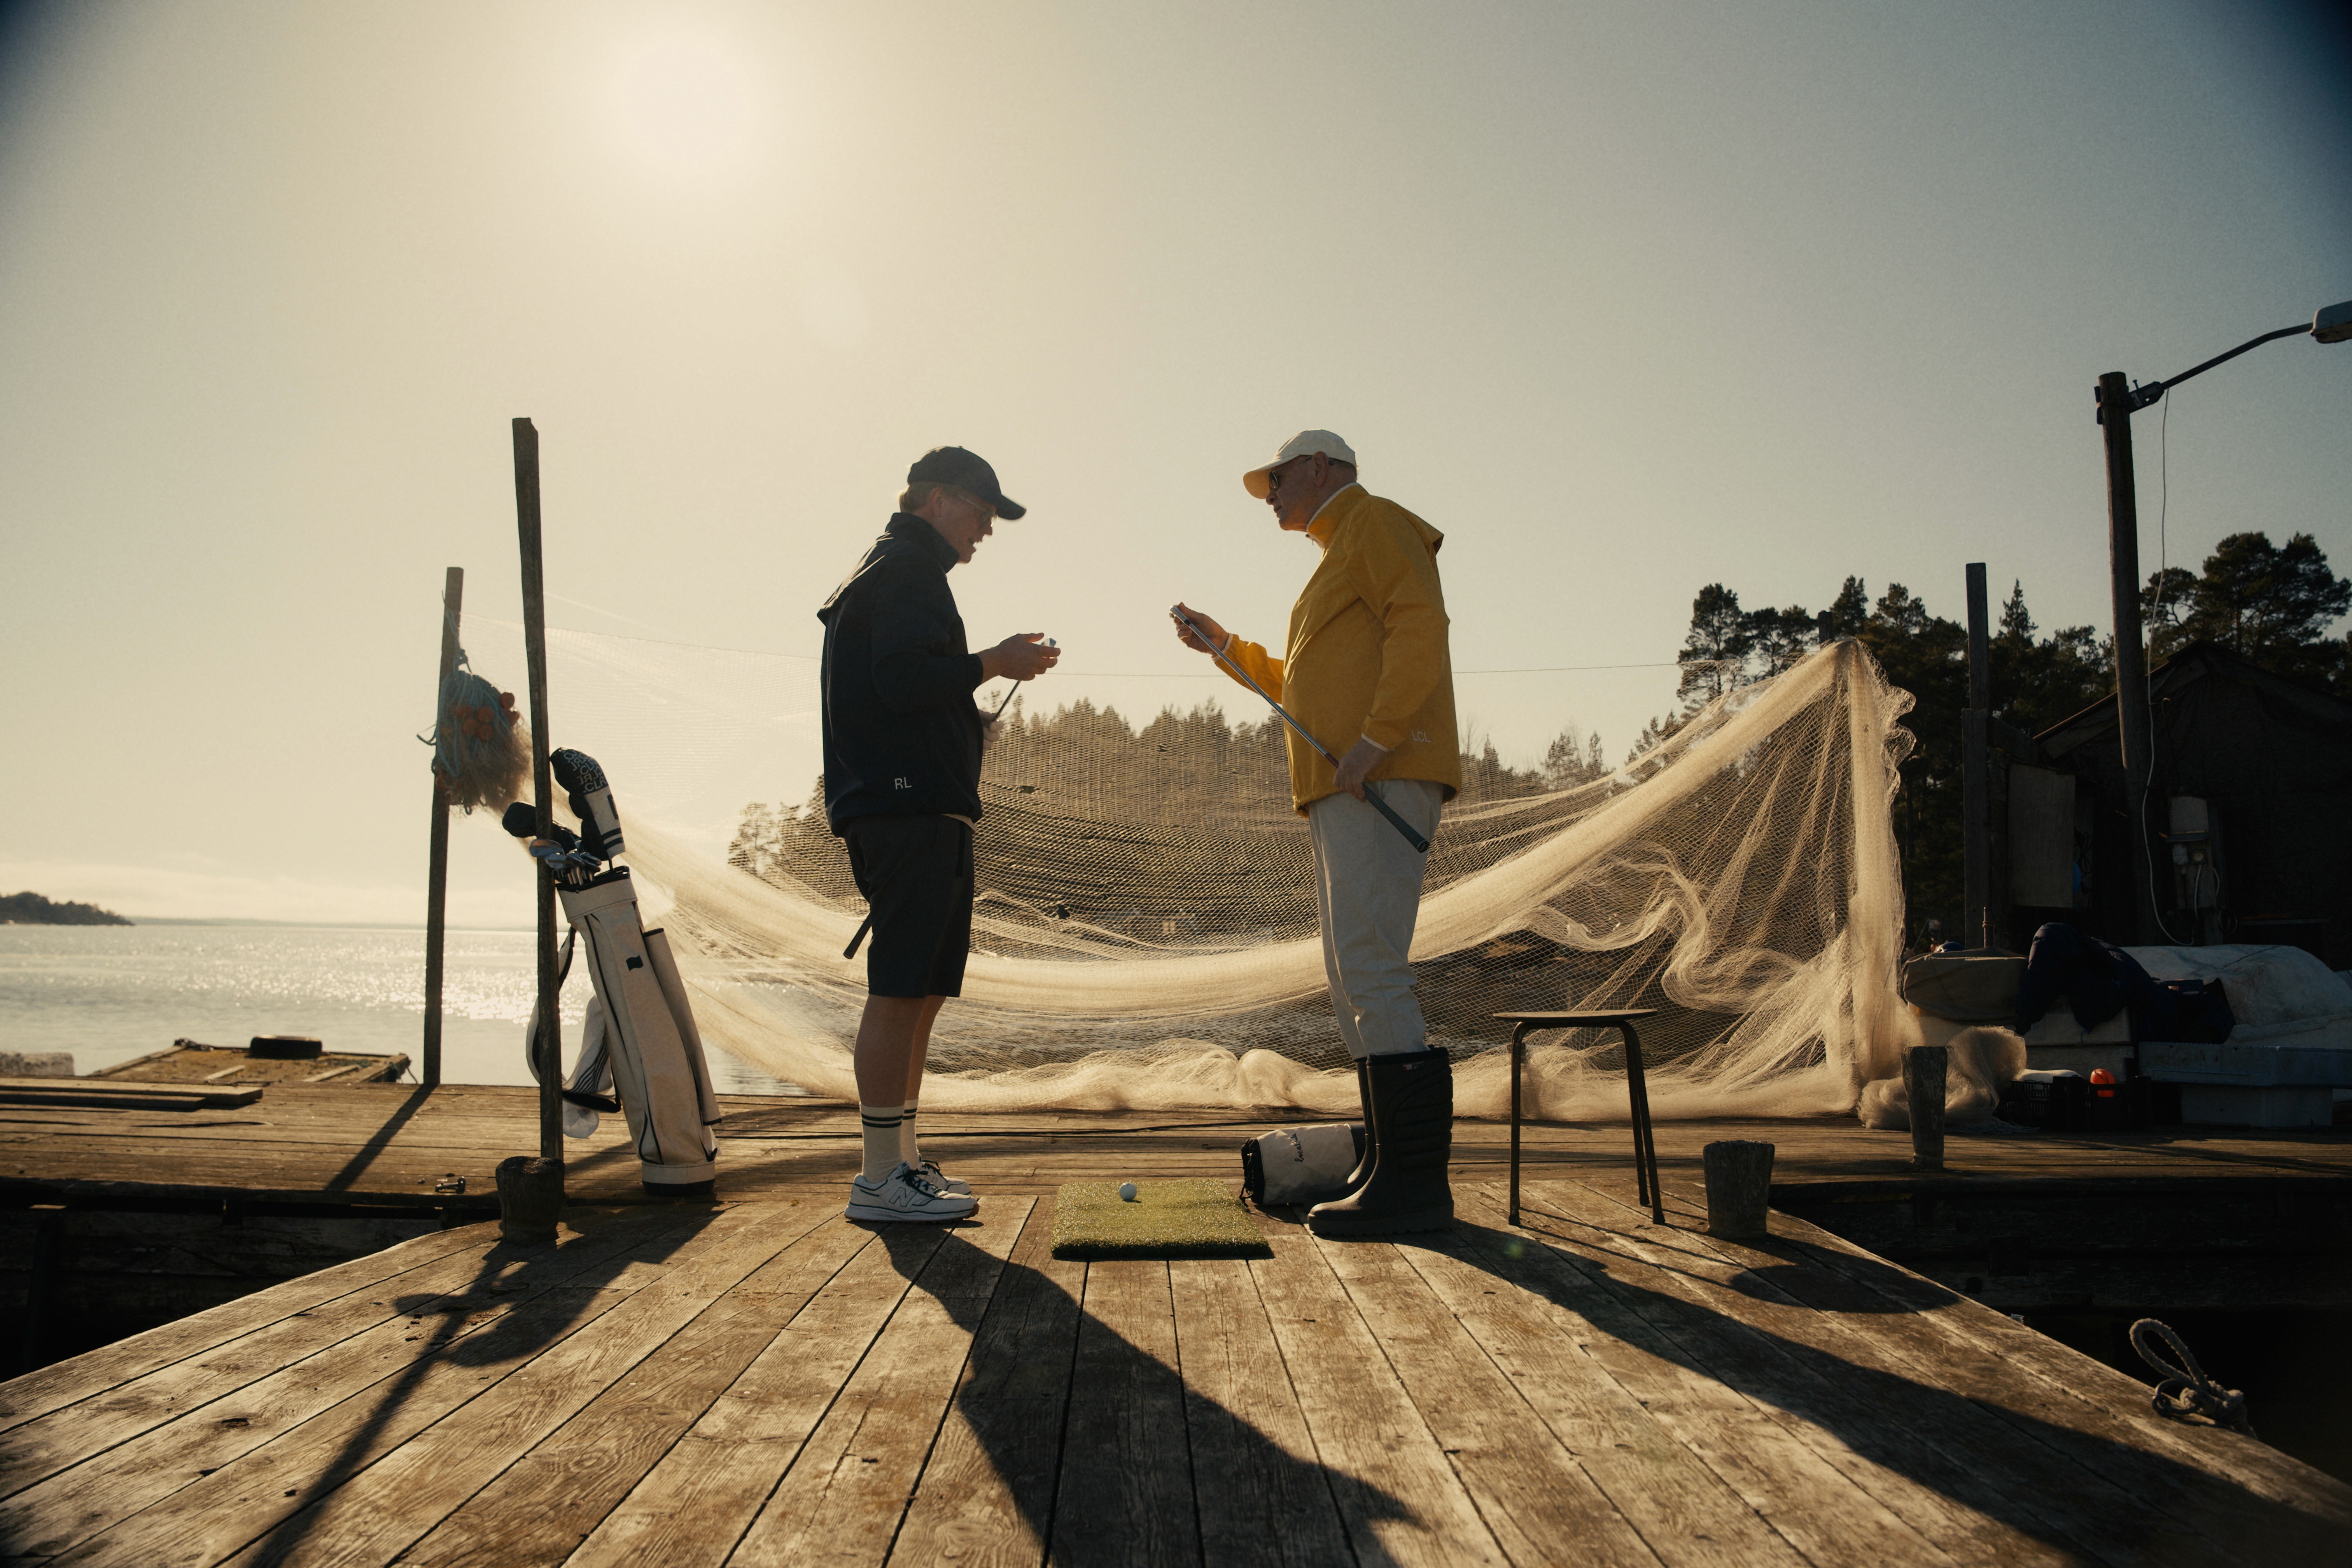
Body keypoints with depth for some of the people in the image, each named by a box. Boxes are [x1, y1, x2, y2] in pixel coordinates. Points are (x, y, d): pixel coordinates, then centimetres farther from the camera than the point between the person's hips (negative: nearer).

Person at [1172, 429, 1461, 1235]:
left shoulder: (1375, 521, 1)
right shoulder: (1340, 562, 30)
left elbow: (1420, 624, -16)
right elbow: (1310, 689, 34)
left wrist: (1376, 741, -23)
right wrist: (1228, 647, 28)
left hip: (1382, 781, -11)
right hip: (1344, 793, 11)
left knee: (1370, 970, -16)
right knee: (1354, 981, 9)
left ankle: (1417, 1179, -15)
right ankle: (1390, 1168, 13)